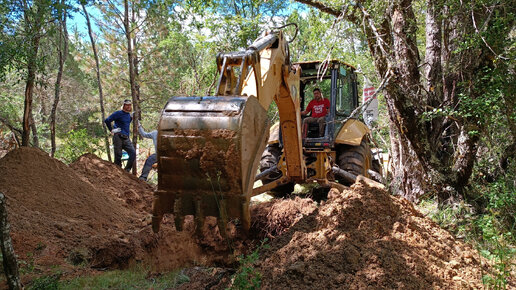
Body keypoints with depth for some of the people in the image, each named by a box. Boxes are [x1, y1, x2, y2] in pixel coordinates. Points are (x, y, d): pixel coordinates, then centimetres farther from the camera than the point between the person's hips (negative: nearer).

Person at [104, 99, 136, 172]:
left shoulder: (129, 115, 17)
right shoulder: (118, 113, -4)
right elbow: (107, 120, -8)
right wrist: (111, 130, -5)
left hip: (126, 138, 6)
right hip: (118, 137, -6)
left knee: (133, 153, -11)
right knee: (118, 156, -2)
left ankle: (127, 170, -3)